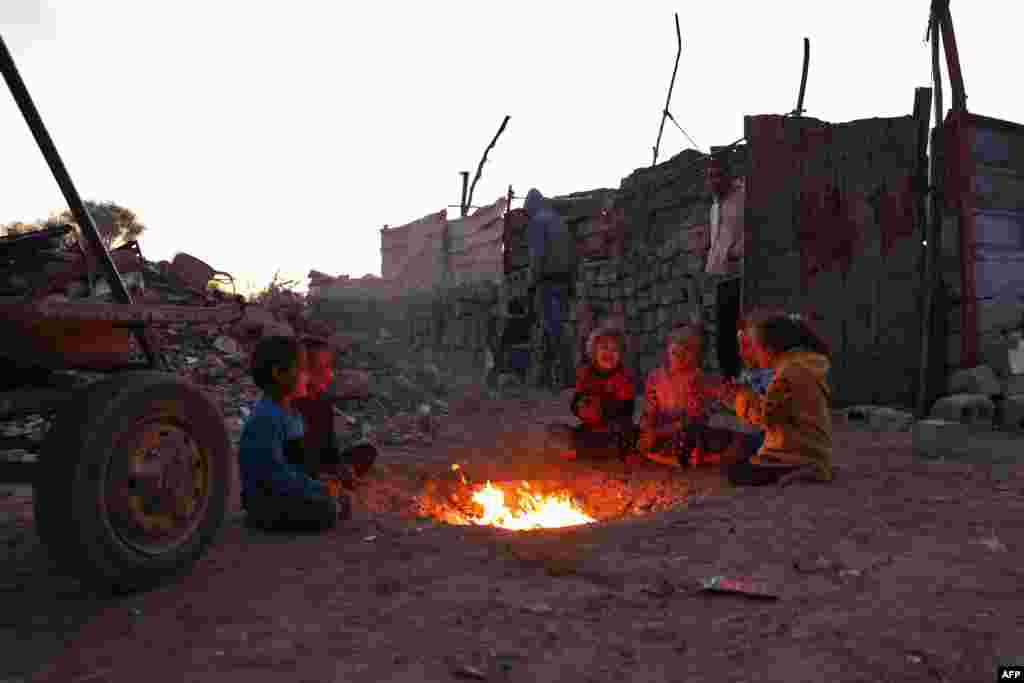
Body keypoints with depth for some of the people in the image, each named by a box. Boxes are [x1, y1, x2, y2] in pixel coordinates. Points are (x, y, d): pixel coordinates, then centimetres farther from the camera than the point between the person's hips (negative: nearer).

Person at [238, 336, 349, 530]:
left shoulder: (291, 413, 8)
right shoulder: (265, 419, -23)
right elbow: (276, 475, -25)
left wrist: (321, 490, 1)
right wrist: (316, 492, -19)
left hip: (287, 492, 9)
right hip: (265, 499, -9)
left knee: (343, 503, 6)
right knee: (327, 513, -22)